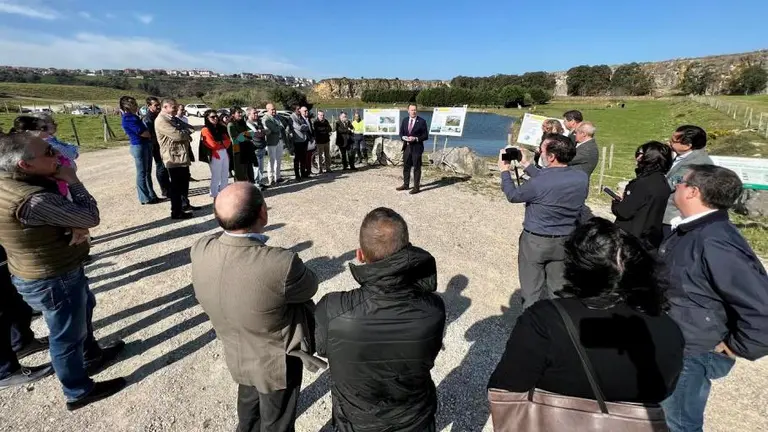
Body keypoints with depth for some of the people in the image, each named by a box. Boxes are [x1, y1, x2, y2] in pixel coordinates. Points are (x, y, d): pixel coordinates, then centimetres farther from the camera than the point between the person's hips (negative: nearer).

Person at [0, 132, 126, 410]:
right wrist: (72, 181, -16)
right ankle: (79, 392, 31)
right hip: (53, 280, -10)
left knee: (84, 309, 29)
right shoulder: (33, 200, -34)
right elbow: (91, 217, -25)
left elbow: (62, 213, 4)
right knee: (67, 336, 9)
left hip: (49, 271, 10)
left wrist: (78, 227, -17)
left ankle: (92, 355, 52)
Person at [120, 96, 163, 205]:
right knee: (142, 173, -3)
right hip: (139, 146, -9)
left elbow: (145, 130, 17)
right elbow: (142, 133, -17)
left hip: (145, 145, 9)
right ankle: (145, 198, 4)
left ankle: (151, 195, 21)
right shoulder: (128, 118, -13)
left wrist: (149, 134, -2)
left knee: (148, 172, 13)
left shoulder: (133, 116, 17)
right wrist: (151, 135, 0)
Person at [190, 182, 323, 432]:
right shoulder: (280, 264, -41)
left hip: (237, 354, 5)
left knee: (249, 406, 36)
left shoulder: (200, 250, -23)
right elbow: (309, 287, -18)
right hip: (276, 362, -5)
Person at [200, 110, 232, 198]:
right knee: (216, 177, -5)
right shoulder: (206, 130, -6)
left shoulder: (220, 128, 15)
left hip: (224, 153, 7)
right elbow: (212, 145, -13)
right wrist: (222, 143, 1)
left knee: (225, 176, 12)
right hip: (215, 155, -7)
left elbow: (228, 141, 7)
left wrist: (219, 143, -9)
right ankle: (215, 196, 3)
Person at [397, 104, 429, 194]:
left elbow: (425, 136, -6)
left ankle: (416, 187, 7)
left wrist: (416, 138, -19)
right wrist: (404, 137, -8)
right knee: (406, 166, 13)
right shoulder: (405, 120, 9)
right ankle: (406, 185, 26)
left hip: (416, 147, -5)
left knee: (417, 167, 0)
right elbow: (401, 133, 14)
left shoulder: (422, 121, -5)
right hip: (407, 147, 5)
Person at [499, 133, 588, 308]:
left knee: (532, 293, 10)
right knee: (558, 290, 19)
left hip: (535, 241, -5)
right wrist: (526, 164, 14)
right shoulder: (582, 178, -7)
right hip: (565, 241, 6)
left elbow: (513, 195, -6)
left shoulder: (539, 183, -25)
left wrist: (505, 171, 8)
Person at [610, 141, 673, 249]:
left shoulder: (643, 183, -22)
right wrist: (625, 198, 4)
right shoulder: (662, 182, 5)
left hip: (632, 238, -8)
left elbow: (623, 212, -20)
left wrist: (616, 202, -1)